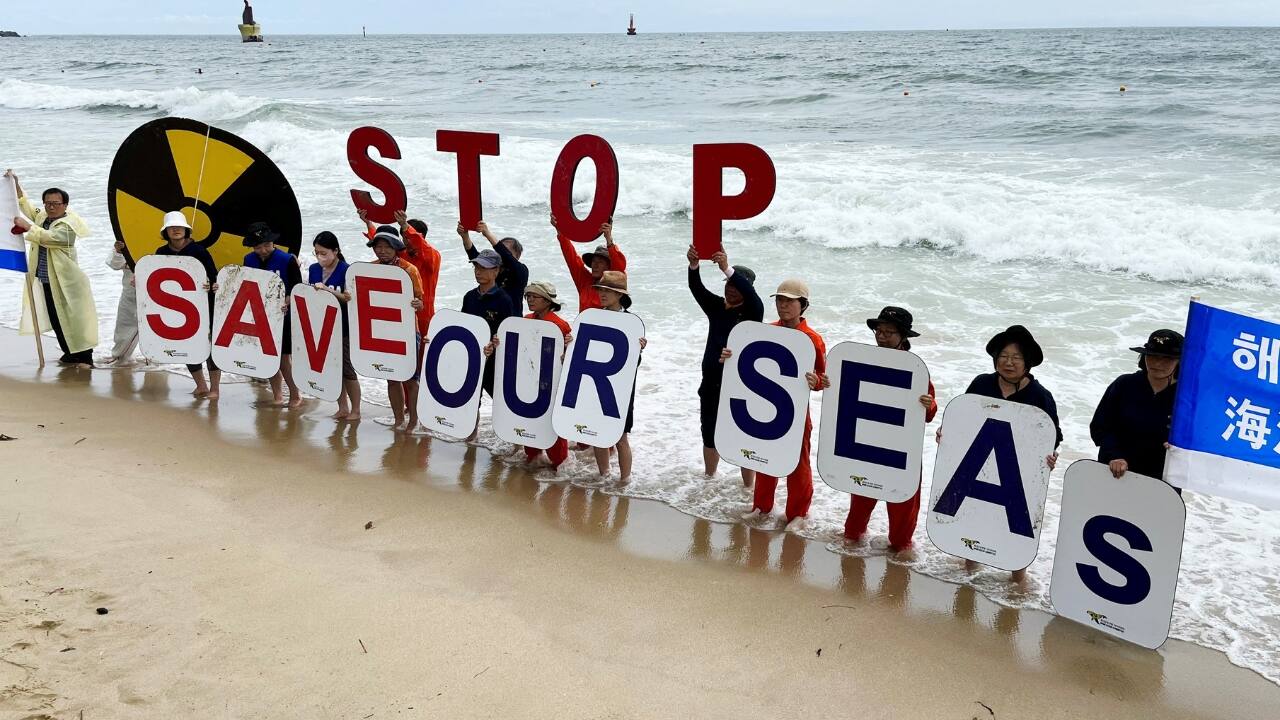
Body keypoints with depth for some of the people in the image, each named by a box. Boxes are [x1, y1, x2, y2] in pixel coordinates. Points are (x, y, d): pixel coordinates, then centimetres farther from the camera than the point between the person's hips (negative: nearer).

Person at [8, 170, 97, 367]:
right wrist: (16, 185, 17)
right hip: (47, 281, 8)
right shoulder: (42, 216, 12)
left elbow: (49, 237, -28)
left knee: (73, 318, -7)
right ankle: (70, 353, 22)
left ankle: (85, 357, -3)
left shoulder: (67, 226, -12)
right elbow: (26, 206, 26)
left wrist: (27, 226, -26)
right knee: (55, 320, 11)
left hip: (65, 282, -8)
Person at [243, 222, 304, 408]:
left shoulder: (288, 260, -12)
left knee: (284, 356, -4)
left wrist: (285, 303, -27)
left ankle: (295, 395, 11)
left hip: (283, 316, -5)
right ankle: (277, 396, 20)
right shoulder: (249, 260, 5)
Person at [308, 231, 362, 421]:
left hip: (343, 327, -6)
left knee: (346, 368, 1)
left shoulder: (346, 270, -12)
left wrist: (326, 289, -26)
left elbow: (349, 297, -19)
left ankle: (355, 410, 13)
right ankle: (342, 408, 21)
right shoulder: (313, 269, 7)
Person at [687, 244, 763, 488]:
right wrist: (694, 265, -31)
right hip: (711, 383, 5)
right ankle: (709, 480, 36)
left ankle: (748, 488, 6)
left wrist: (727, 268, -42)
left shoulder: (753, 312, -7)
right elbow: (696, 288, -10)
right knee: (710, 435, 17)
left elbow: (751, 294, -29)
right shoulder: (716, 307, 6)